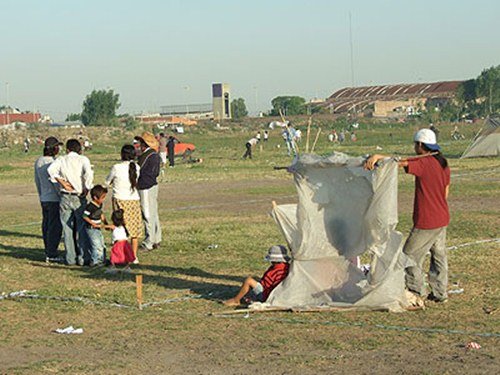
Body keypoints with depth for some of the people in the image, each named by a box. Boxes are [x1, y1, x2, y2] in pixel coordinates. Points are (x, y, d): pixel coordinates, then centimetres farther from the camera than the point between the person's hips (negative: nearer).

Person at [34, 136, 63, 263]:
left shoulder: (38, 161, 8)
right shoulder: (53, 162, -17)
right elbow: (56, 182, -17)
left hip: (44, 199, 8)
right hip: (54, 199, -8)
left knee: (46, 225, 12)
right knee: (55, 226, -3)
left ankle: (48, 252, 18)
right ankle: (51, 254, -2)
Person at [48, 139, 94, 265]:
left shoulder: (61, 160, 5)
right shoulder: (83, 159, -1)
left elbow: (51, 170, -13)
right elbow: (88, 173, -20)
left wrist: (61, 182, -7)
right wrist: (86, 188, -11)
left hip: (65, 197, 2)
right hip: (79, 198, -2)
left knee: (67, 228, 8)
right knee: (81, 228, 5)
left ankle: (70, 258, 10)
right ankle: (83, 257, 3)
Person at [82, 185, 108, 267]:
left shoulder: (100, 205, 6)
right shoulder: (90, 206, -22)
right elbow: (84, 216, -21)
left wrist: (105, 223, 13)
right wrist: (93, 223, -22)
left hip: (97, 228, 9)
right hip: (91, 229, -9)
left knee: (102, 245, 14)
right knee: (97, 245, -11)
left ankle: (102, 260, 25)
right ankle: (95, 261, -2)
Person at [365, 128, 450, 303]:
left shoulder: (423, 163, -18)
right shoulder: (443, 164, 8)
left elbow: (400, 162, -32)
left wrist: (378, 156, -39)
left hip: (426, 222, -9)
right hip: (442, 219, 9)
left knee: (410, 256, 3)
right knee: (439, 255, 16)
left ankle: (417, 292, 7)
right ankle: (440, 293, 22)